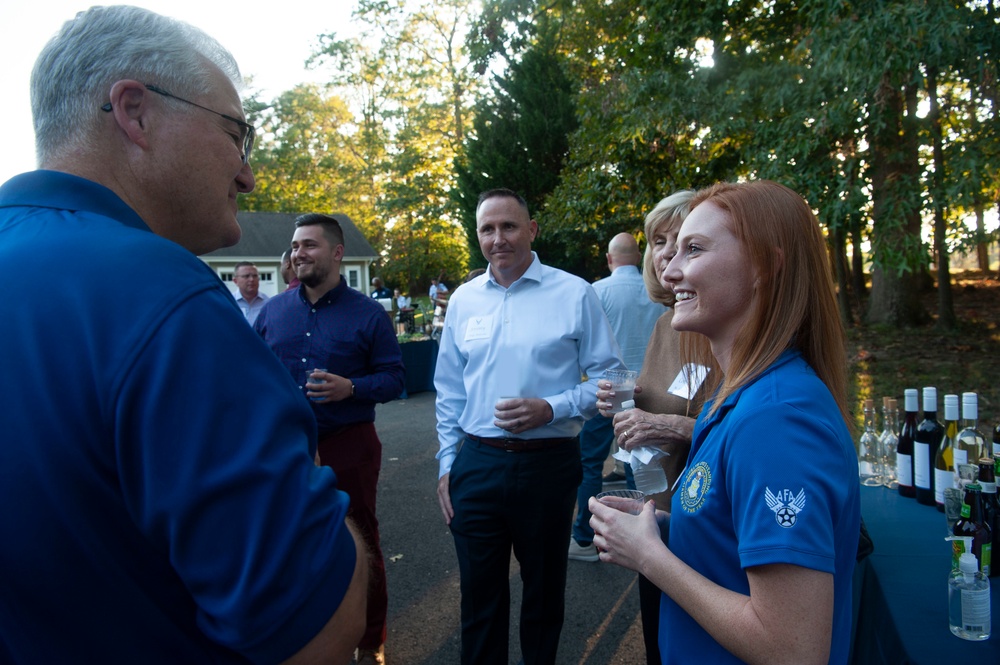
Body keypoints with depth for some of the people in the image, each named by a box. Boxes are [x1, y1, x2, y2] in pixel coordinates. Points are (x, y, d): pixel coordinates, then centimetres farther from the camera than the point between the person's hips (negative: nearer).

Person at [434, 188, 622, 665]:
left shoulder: (574, 294, -6)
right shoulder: (463, 299, 5)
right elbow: (449, 390, 11)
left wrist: (551, 408, -18)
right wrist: (447, 463, 8)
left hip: (548, 464, -2)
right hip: (476, 464, 3)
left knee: (544, 591, 17)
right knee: (478, 593, 14)